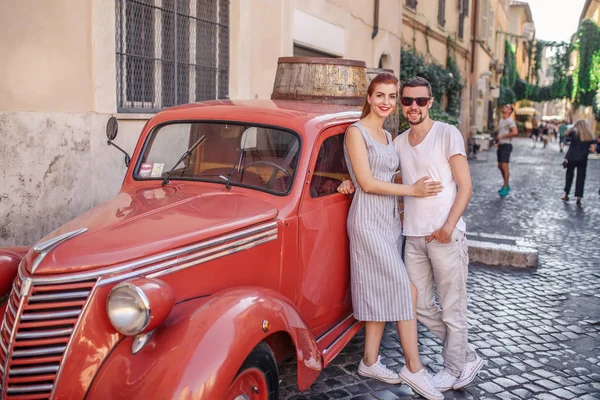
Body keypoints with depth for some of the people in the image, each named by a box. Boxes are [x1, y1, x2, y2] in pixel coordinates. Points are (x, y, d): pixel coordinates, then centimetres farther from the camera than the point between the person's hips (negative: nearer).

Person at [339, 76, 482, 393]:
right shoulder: (398, 142, 11)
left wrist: (448, 226, -19)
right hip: (413, 236, 6)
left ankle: (454, 370, 22)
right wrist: (353, 182, 4)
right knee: (421, 306, 11)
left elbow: (465, 186, -8)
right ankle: (467, 356, 29)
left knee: (452, 307, 4)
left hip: (445, 235, -6)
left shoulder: (447, 134, -4)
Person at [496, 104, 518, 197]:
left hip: (506, 145, -9)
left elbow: (515, 132, -24)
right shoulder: (501, 120, 15)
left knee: (504, 167, -9)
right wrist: (497, 140, 10)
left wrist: (502, 136, -18)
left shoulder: (510, 121, -11)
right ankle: (506, 185, 27)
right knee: (500, 166, 14)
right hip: (500, 145, 9)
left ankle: (505, 188, -3)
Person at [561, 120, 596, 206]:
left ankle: (566, 195, 22)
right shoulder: (590, 136, -2)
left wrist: (572, 128, 6)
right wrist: (585, 149, 13)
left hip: (571, 158, 0)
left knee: (569, 176, 15)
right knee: (581, 179, 7)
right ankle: (578, 198, 4)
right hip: (582, 160, 1)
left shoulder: (574, 133, -7)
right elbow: (593, 150, -4)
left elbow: (566, 134, 14)